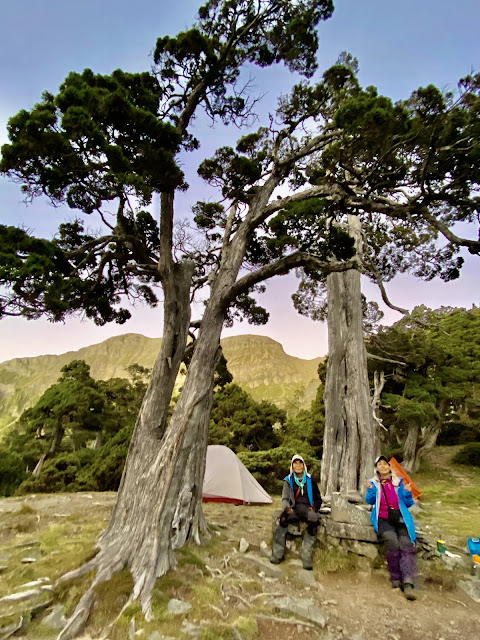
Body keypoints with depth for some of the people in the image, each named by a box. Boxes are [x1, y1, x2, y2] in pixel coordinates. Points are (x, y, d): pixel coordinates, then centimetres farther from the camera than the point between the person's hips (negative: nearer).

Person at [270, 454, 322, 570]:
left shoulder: (310, 480, 12)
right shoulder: (288, 481, 11)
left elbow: (318, 499, 19)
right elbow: (285, 498, 7)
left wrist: (314, 507, -2)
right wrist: (287, 507, -15)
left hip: (307, 508, 0)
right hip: (293, 509, 0)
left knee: (313, 522, -36)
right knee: (283, 520, -33)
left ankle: (306, 556, -23)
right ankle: (278, 554, -18)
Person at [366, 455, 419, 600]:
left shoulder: (399, 482, 12)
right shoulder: (373, 482, 11)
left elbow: (408, 504, 13)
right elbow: (370, 501, 4)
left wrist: (408, 493, -7)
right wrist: (370, 489, -15)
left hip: (401, 518, 1)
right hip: (383, 519, -1)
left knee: (406, 544, -25)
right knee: (393, 542, -27)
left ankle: (408, 583, -28)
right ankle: (396, 578, -11)